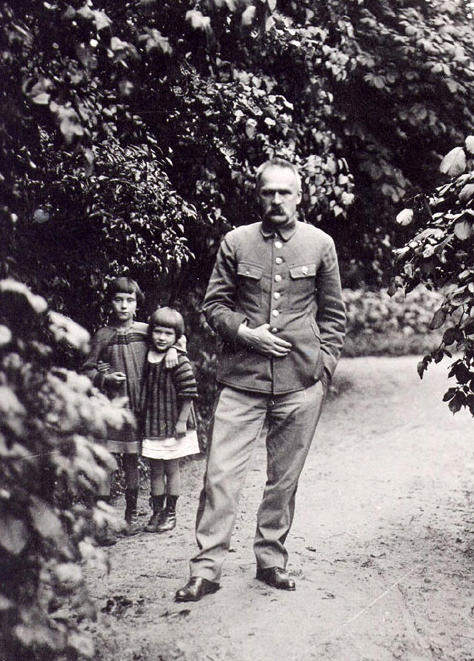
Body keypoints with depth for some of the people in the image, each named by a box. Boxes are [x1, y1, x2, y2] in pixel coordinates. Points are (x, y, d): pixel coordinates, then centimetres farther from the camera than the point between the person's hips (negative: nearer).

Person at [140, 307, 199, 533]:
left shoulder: (179, 362, -13)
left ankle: (170, 512, 19)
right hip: (151, 425, 4)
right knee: (155, 470, 10)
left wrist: (182, 421, -14)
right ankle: (156, 512, 20)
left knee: (171, 469, 7)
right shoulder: (148, 358, 3)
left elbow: (189, 393, -13)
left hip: (173, 424, -4)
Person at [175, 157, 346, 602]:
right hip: (242, 379, -1)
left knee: (284, 478, 10)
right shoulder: (236, 243, 3)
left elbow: (333, 313, 11)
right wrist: (244, 332, -9)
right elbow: (213, 304, 8)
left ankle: (271, 559, 25)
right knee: (220, 474, -5)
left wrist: (324, 364, 2)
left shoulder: (320, 244, 6)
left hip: (300, 383, 1)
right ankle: (206, 567, 5)